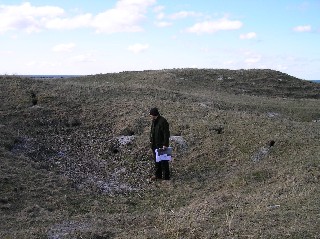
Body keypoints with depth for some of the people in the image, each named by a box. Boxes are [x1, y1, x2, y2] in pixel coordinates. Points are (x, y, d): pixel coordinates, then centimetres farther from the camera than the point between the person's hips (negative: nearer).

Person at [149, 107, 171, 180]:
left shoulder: (162, 121, -20)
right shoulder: (154, 121, 9)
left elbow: (166, 134, -21)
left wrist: (165, 144, -22)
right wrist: (151, 141, 16)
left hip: (161, 145, -9)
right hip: (155, 145, 9)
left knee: (163, 161, 0)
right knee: (156, 160, 17)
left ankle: (166, 176, 11)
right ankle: (157, 175, 29)